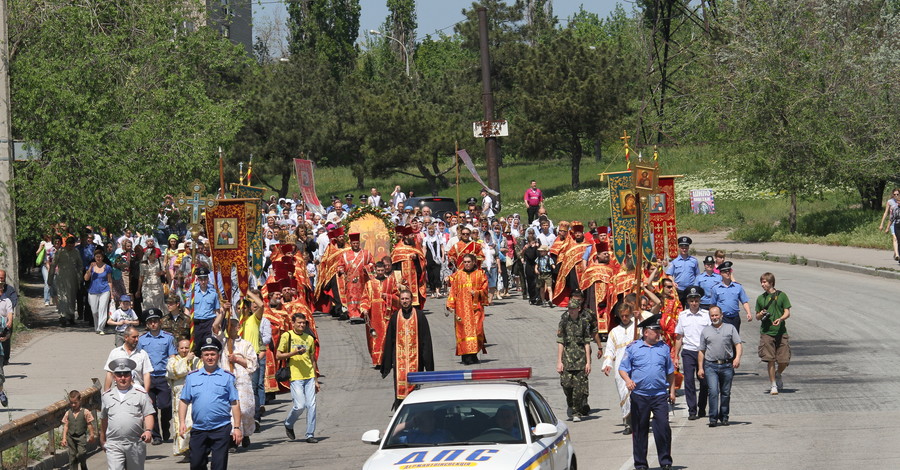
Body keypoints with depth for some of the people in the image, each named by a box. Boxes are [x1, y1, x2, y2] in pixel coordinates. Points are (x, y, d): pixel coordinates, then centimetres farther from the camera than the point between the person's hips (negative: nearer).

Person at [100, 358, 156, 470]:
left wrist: (148, 430, -18)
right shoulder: (106, 396, 11)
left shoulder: (141, 394, 5)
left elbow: (148, 415, 0)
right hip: (113, 444, 0)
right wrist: (102, 440, 26)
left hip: (136, 444, 0)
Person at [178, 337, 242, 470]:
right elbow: (184, 401, 12)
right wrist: (182, 422, 0)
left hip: (221, 429, -2)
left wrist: (237, 428, -2)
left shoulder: (227, 377, 6)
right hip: (198, 429, 2)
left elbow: (235, 404, 4)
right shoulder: (192, 377, 11)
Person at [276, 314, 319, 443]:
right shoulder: (287, 336, 1)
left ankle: (310, 435, 4)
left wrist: (316, 380, 18)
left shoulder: (309, 338, 14)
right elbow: (278, 356, 0)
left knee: (311, 405, -2)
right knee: (300, 405, -11)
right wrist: (294, 353, -15)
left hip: (309, 377, 4)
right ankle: (288, 424, 18)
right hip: (295, 377, -4)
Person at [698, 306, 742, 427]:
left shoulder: (730, 328, 9)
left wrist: (737, 357, -14)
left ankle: (724, 417, 18)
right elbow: (701, 351, 13)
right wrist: (700, 368, 6)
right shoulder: (706, 331, 12)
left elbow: (738, 344, 3)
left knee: (725, 393, 6)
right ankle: (713, 418, -12)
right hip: (711, 366, -1)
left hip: (727, 365, 1)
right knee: (713, 391, -13)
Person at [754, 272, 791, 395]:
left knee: (784, 361, -1)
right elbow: (757, 317, 17)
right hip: (766, 333, 1)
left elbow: (787, 313, 1)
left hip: (781, 331, -1)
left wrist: (780, 319, -19)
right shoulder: (761, 298, 10)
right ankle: (773, 385, 6)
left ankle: (778, 375, 30)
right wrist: (761, 315, -6)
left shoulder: (781, 296, 3)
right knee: (770, 360, -4)